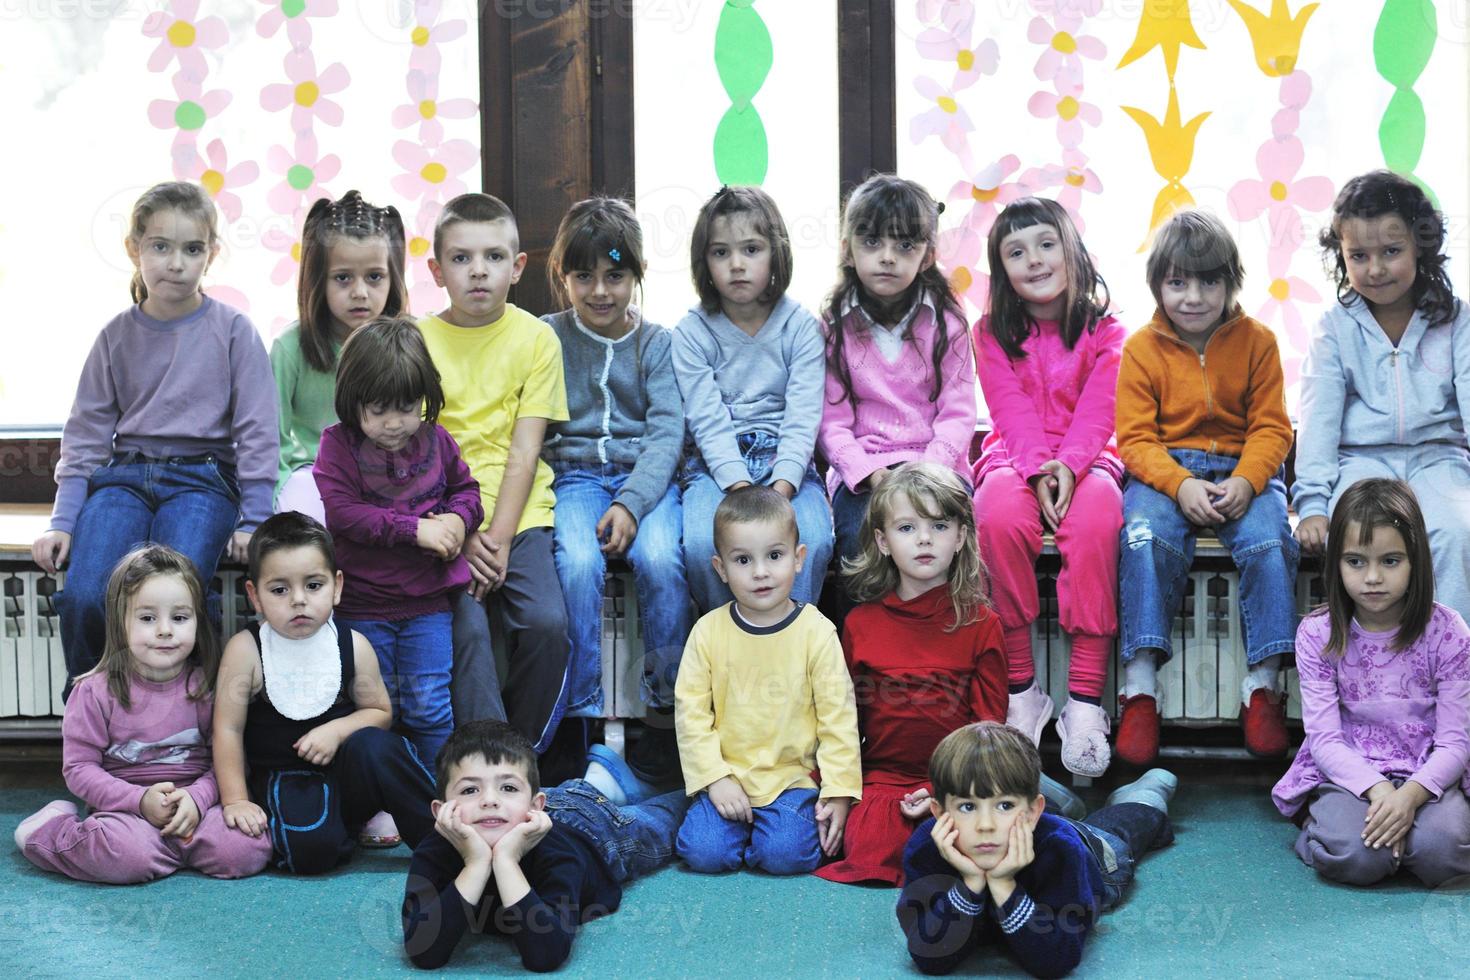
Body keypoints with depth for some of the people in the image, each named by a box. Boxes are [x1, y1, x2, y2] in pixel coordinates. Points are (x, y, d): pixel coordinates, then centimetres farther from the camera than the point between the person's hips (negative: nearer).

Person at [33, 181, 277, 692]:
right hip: (123, 476, 2)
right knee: (84, 598, -24)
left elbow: (256, 431, 2)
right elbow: (86, 433, 12)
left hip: (201, 480, -2)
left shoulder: (233, 330, 3)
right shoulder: (117, 335, 10)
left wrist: (253, 522, -6)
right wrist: (62, 523, 3)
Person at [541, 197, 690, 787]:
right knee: (579, 564, -31)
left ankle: (666, 711, -18)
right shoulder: (547, 339, 8)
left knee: (659, 559, -31)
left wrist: (630, 503, -17)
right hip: (573, 477, 0)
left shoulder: (657, 343, 8)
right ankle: (581, 716, -22)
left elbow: (667, 433, -2)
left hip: (645, 475, 0)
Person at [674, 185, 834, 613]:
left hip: (787, 465, 0)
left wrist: (780, 490, -21)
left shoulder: (801, 326, 3)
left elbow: (802, 420, -6)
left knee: (812, 540, -30)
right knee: (702, 544, -29)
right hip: (717, 467, 0)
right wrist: (742, 492, -22)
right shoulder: (691, 333, 1)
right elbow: (708, 423, -7)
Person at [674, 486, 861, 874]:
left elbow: (838, 716, -3)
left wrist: (839, 791, -8)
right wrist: (715, 778, -10)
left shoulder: (816, 631, -4)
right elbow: (690, 711, 0)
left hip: (792, 778, -1)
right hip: (726, 776, 2)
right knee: (703, 852, -20)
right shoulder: (708, 631, -1)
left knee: (786, 854, -25)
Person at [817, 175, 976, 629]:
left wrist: (928, 469, -17)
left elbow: (957, 413, 0)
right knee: (861, 538, -29)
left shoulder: (945, 322, 5)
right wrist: (868, 471, -17)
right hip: (861, 470, 0)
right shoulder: (834, 327, 4)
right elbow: (832, 421, 0)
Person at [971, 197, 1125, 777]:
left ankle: (1085, 697, -34)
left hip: (1085, 461, -1)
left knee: (1096, 510, -36)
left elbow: (1098, 410, -7)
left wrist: (1069, 465, -26)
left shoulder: (1105, 330, 5)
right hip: (1014, 460, 1)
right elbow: (1012, 412, -4)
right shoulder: (992, 333, 8)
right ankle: (1019, 687, -26)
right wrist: (1038, 470, -22)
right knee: (1000, 509, -35)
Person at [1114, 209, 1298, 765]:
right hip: (1164, 471, -1)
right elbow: (1136, 438, -3)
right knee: (1146, 538, -33)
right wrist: (1180, 485, -22)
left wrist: (1245, 481, -20)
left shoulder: (1256, 341, 4)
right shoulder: (1142, 348, 2)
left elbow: (1271, 428, 1)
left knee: (1269, 540, -30)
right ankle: (1140, 689, -31)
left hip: (1243, 471, 1)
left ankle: (1263, 686, -20)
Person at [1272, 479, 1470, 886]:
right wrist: (1377, 790, -26)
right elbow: (1324, 737, -8)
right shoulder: (1317, 635, -4)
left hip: (1425, 776, 1)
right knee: (1357, 857, -32)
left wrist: (1411, 794, -26)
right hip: (1348, 774, -1)